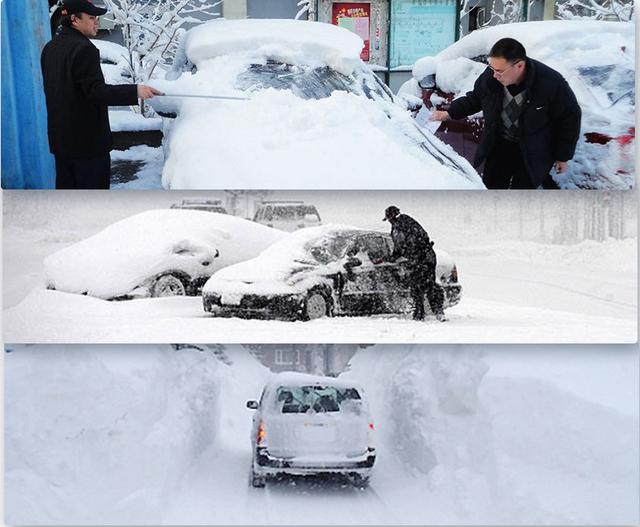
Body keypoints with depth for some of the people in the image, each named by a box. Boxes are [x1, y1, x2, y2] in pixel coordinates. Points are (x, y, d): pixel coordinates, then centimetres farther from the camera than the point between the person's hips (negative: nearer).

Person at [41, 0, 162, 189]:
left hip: (60, 138, 9)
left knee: (66, 188, 15)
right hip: (88, 141, -9)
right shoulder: (83, 48, -17)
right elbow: (96, 91, -26)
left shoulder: (50, 48, 12)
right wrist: (135, 91, -32)